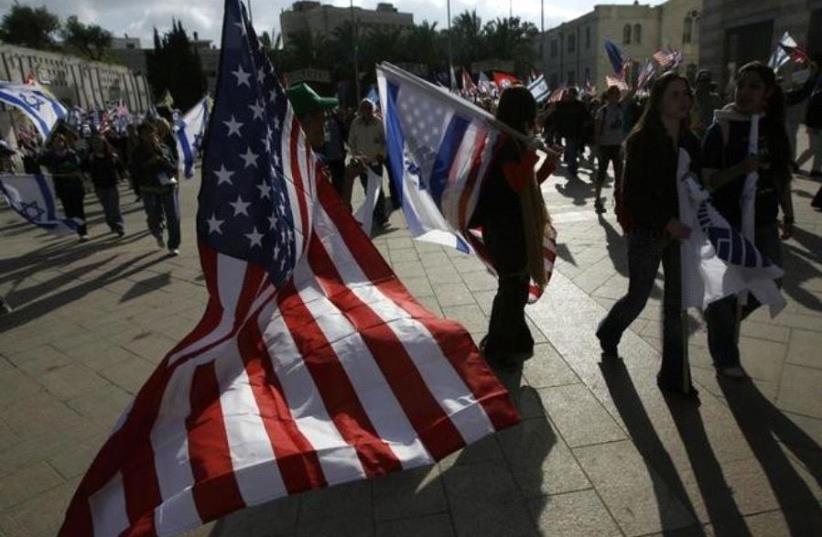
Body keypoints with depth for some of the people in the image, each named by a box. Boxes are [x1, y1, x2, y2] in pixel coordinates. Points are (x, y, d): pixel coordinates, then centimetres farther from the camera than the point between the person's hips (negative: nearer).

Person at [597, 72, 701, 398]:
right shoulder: (641, 140, -11)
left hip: (680, 232, 5)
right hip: (648, 232, -5)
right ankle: (608, 333, 39)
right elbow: (632, 192, -16)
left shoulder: (690, 141, 6)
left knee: (677, 304, 7)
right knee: (638, 297, 6)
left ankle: (674, 375, 18)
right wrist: (666, 222, -23)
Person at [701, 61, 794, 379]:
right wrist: (740, 168, -28)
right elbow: (707, 181, -12)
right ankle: (726, 359, 22)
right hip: (728, 224, -5)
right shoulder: (721, 129, -10)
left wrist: (788, 214, 13)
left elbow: (782, 175, 12)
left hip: (764, 221, 6)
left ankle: (722, 318, 41)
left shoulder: (773, 127, 5)